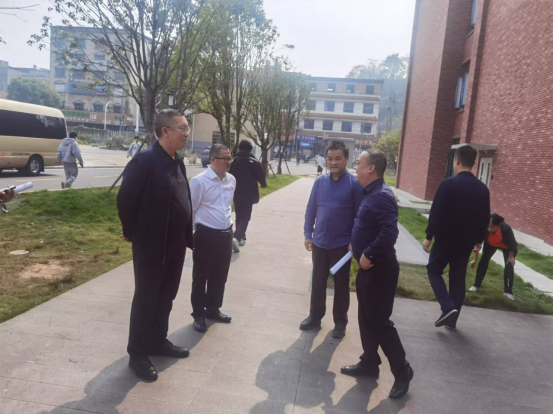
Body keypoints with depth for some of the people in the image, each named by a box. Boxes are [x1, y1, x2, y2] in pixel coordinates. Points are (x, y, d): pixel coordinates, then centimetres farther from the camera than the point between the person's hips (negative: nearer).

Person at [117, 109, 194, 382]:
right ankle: (138, 354, 25)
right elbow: (125, 199, -18)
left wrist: (186, 236, 13)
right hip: (151, 246, -7)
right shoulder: (145, 160, -18)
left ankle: (158, 342, 38)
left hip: (176, 245, 8)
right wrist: (132, 233, -7)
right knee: (145, 300, 8)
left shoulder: (178, 163, 7)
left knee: (166, 298, 20)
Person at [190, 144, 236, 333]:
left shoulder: (232, 180, 5)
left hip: (226, 235, 6)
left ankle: (213, 309, 37)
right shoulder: (199, 181, -15)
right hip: (206, 235, -6)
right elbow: (189, 209, -9)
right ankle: (199, 314, 27)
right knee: (200, 277, 9)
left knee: (220, 276, 18)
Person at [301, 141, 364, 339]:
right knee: (318, 283, 15)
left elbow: (359, 216, -8)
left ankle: (340, 322, 28)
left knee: (341, 285, 12)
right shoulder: (320, 182, 0)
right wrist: (308, 235, 4)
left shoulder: (355, 184, -10)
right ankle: (315, 316, 33)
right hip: (319, 243, 3)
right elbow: (311, 210, 6)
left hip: (342, 245, -3)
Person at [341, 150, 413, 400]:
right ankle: (370, 364, 34)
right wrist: (357, 247, 14)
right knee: (366, 319, 18)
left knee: (379, 322, 1)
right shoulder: (371, 194, 10)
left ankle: (402, 372, 20)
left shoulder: (382, 196, -22)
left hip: (379, 269, -10)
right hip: (368, 267, 10)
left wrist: (369, 255, -23)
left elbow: (389, 233, -31)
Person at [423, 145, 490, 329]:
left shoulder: (448, 184, -15)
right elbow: (485, 218, 8)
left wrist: (429, 236, -7)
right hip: (466, 241, 5)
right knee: (458, 278, 14)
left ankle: (448, 307, -4)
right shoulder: (483, 188, 1)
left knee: (434, 271, 13)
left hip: (446, 238, -5)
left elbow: (436, 212, -15)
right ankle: (452, 319, 21)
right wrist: (479, 240, 19)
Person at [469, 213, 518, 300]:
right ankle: (476, 285, 4)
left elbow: (512, 243, -24)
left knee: (509, 265, -12)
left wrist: (511, 256, -12)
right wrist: (475, 260, -21)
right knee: (484, 260, -6)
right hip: (491, 244, 2)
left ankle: (508, 291, -3)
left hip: (506, 246, -2)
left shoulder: (506, 229, -44)